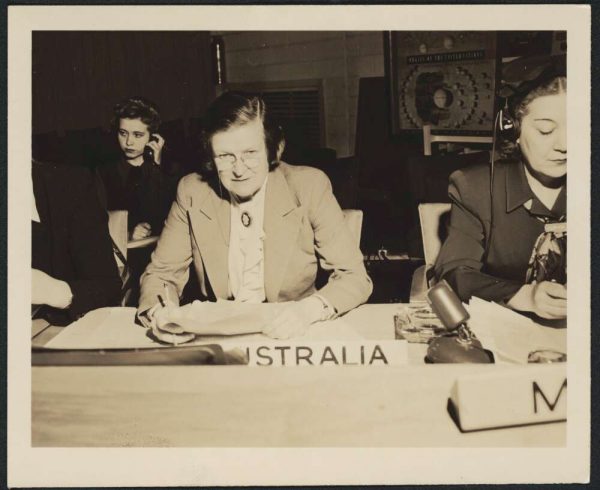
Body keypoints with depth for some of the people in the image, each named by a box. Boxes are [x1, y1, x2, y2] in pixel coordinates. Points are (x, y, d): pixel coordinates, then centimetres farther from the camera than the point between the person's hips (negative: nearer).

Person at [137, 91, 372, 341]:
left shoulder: (309, 187, -9)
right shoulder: (192, 191, -4)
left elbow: (356, 278, -9)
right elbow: (160, 274, 3)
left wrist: (308, 309, -29)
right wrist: (159, 312, -19)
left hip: (292, 336, 0)